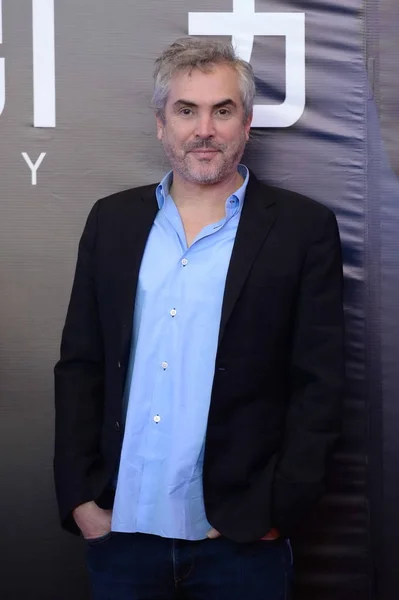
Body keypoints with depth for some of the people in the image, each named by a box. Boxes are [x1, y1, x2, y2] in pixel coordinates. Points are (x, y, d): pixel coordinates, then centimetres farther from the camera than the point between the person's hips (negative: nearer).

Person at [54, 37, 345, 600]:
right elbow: (80, 365, 6)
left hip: (241, 539, -2)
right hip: (118, 531, 3)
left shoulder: (303, 228, -4)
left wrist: (277, 512, -10)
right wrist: (79, 497, -1)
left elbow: (318, 385, -5)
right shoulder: (112, 219, 5)